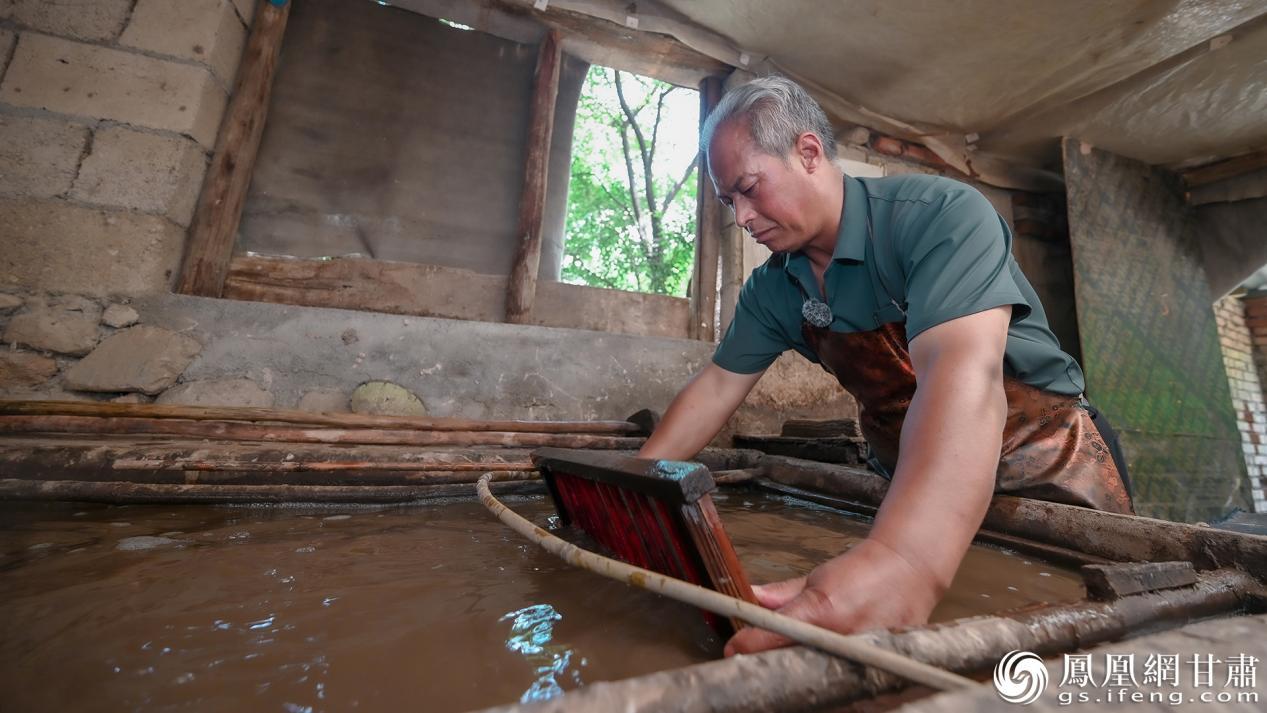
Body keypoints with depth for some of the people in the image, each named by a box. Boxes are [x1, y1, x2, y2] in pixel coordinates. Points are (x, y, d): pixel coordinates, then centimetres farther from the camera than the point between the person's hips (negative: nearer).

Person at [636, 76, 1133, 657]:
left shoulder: (940, 215, -26)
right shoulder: (771, 289, -6)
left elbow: (962, 374, -41)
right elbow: (717, 387, -4)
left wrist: (903, 562, -56)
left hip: (1047, 475, -4)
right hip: (914, 490, 5)